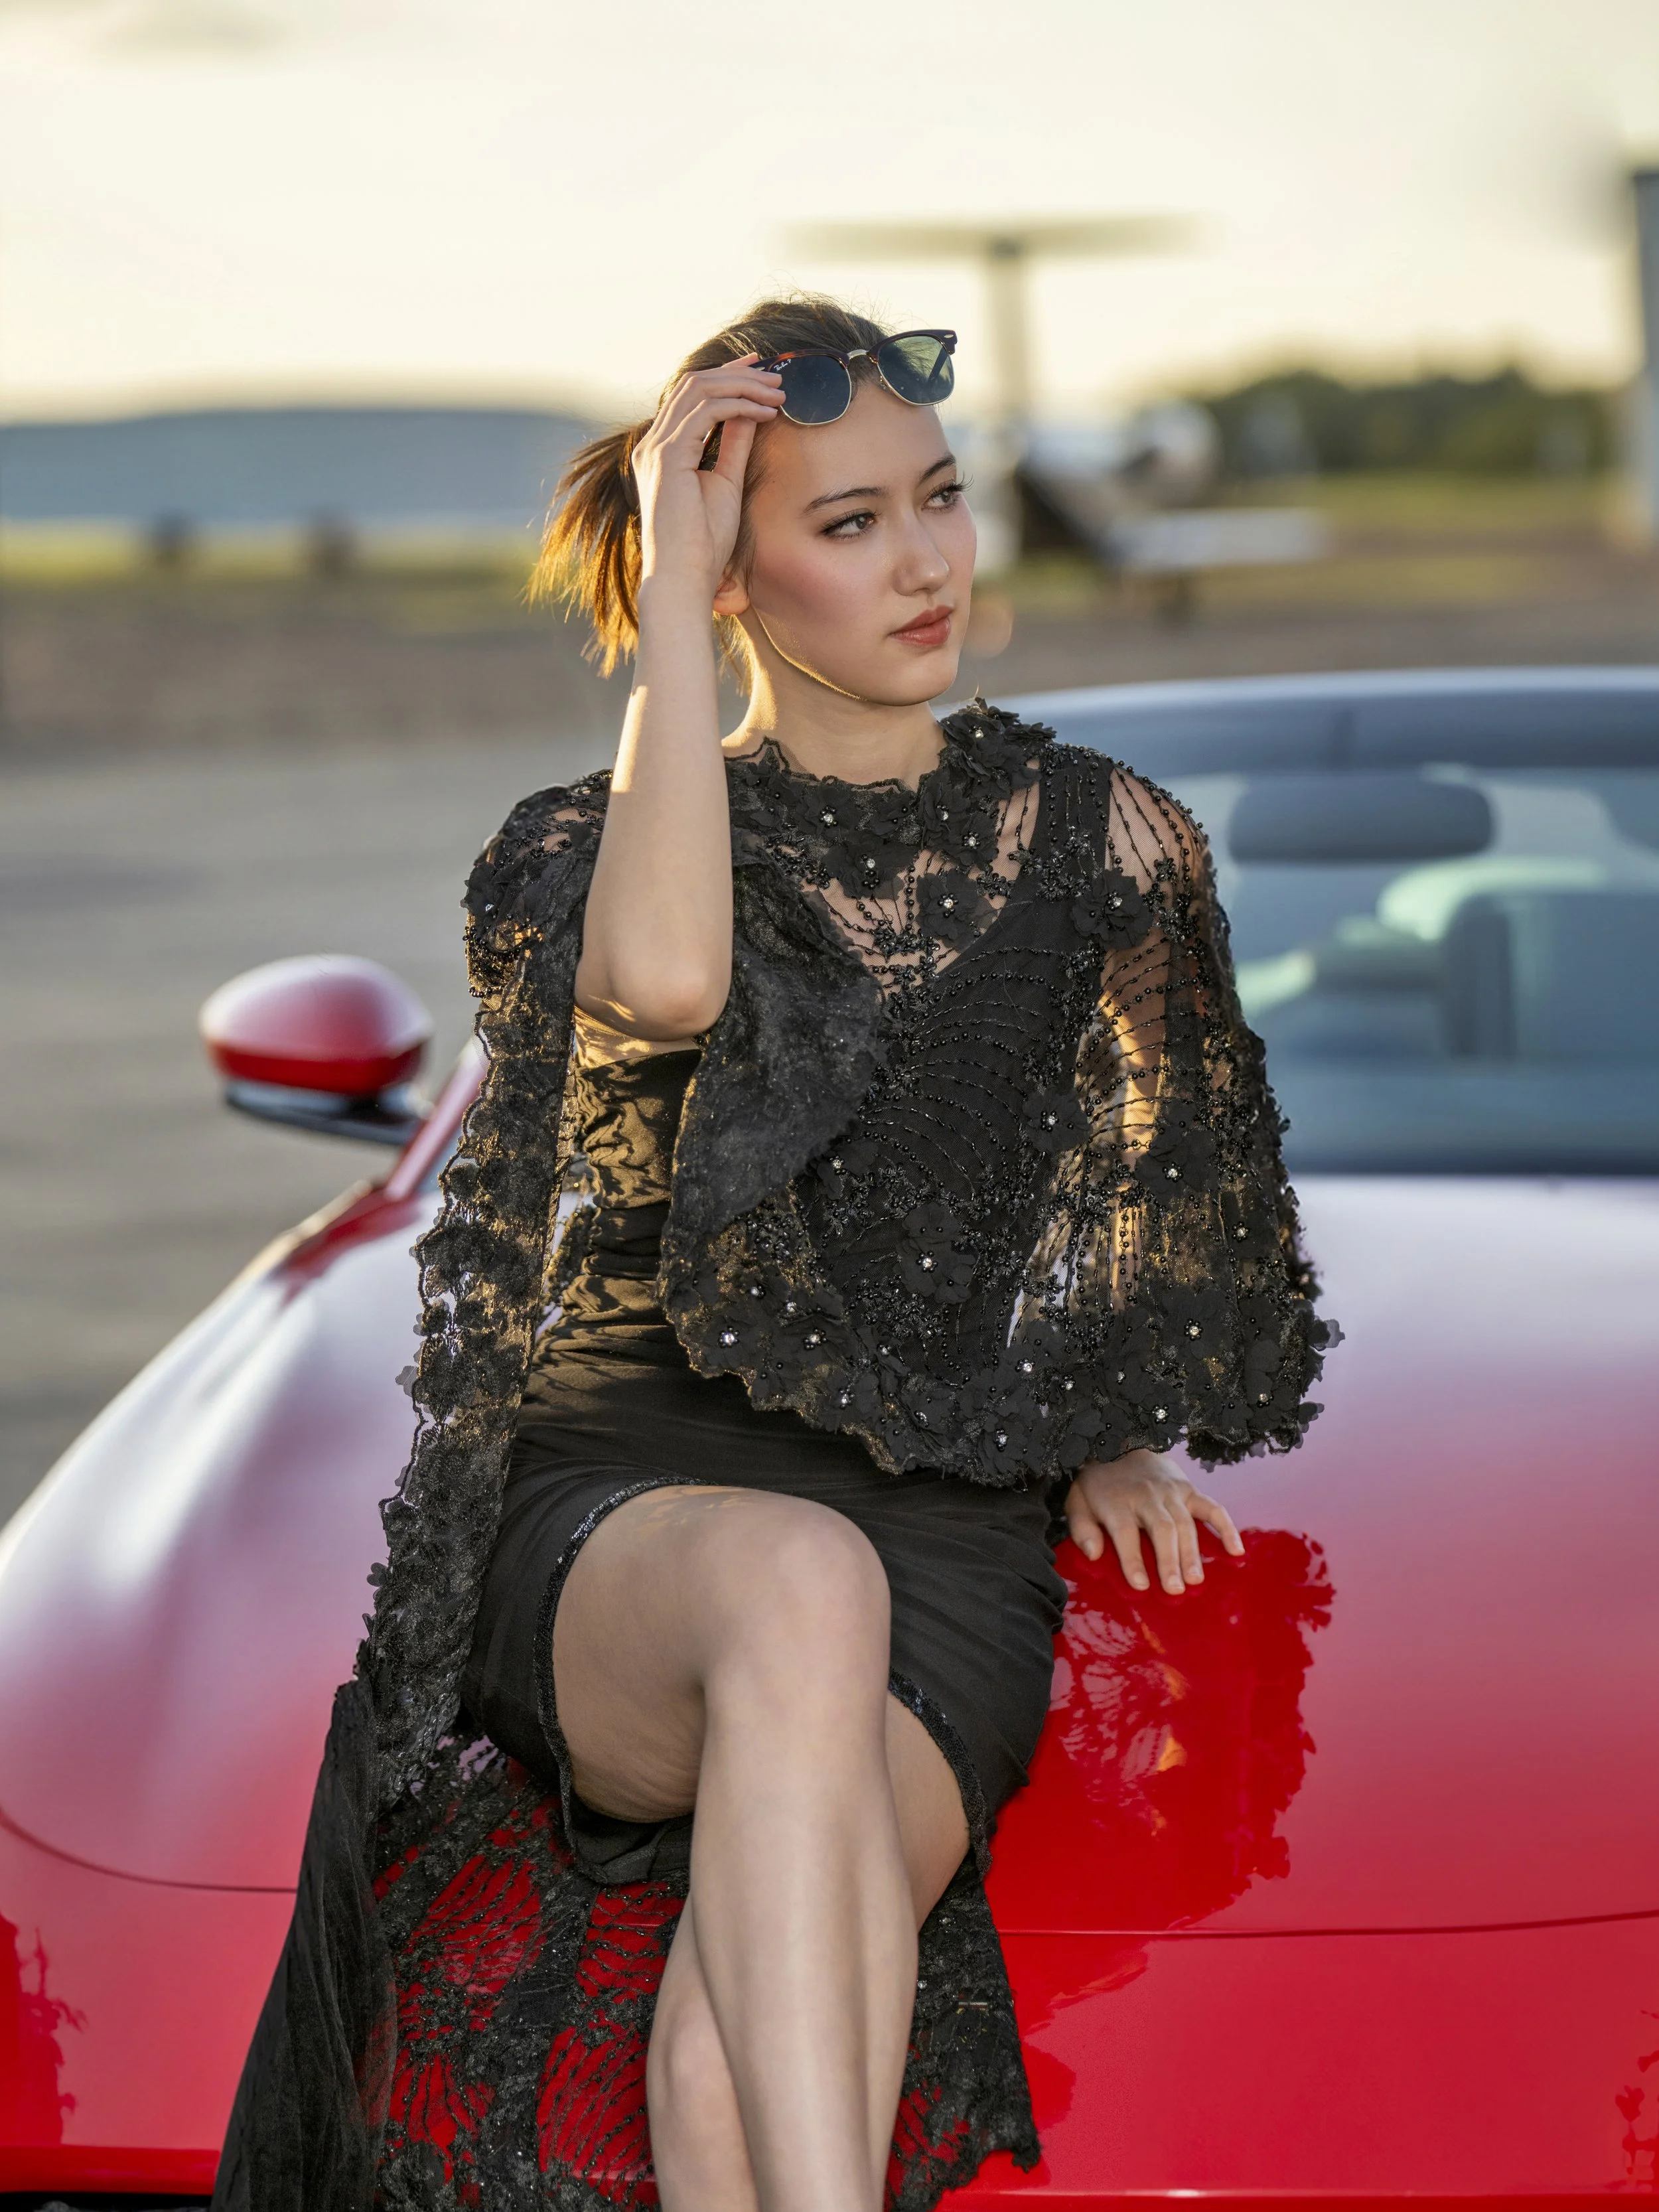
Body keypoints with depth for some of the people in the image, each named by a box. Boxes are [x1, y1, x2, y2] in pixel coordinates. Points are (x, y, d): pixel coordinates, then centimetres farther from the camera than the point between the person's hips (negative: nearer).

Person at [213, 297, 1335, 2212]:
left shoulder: (1099, 843, 16)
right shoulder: (583, 851, 9)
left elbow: (1149, 1203, 30)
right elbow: (666, 979, -18)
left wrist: (1112, 1438, 12)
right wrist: (667, 602, -9)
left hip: (945, 1550, 1)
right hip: (629, 1500, -1)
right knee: (800, 1584, -42)